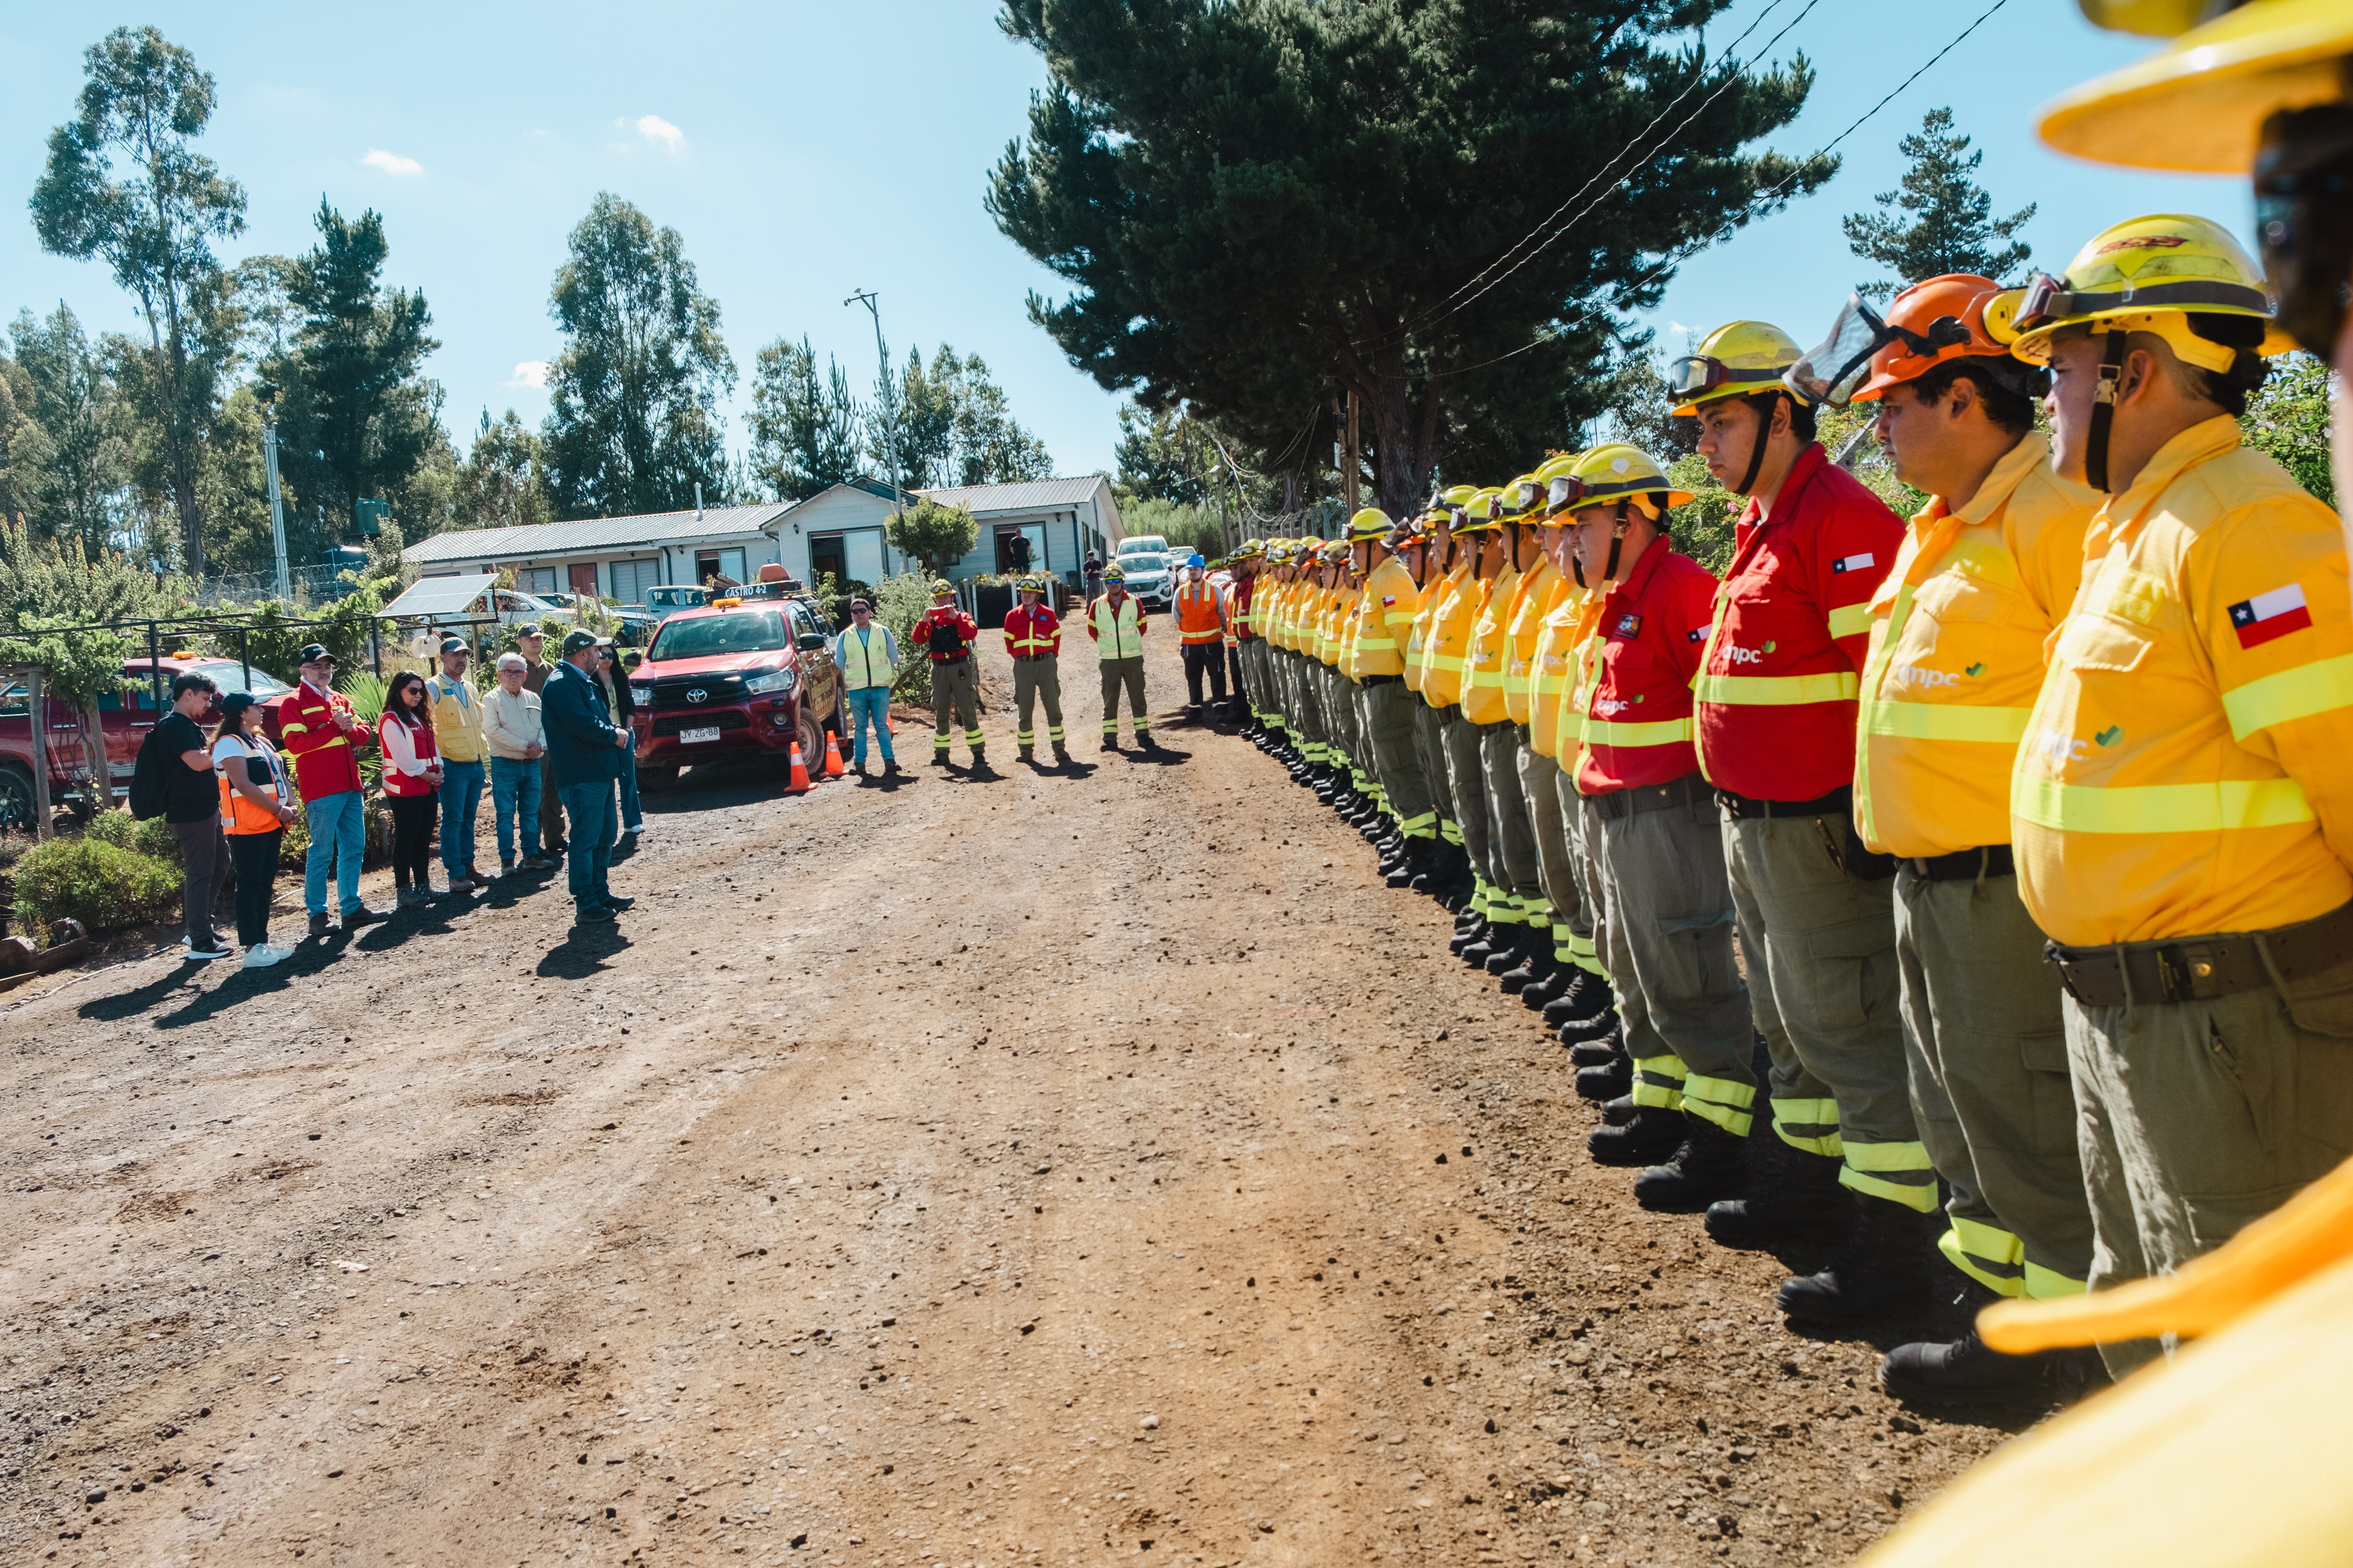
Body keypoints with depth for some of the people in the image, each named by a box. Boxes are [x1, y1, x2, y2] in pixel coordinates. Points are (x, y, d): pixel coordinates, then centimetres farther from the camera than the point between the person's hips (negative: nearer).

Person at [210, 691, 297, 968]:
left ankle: (263, 941, 17)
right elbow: (243, 785, -19)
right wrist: (279, 810, -17)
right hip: (247, 828, -9)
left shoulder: (262, 742, 19)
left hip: (271, 825, 9)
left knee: (265, 885, 11)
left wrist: (290, 805, 0)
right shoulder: (229, 744, -9)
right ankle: (252, 949, -8)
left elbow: (281, 777, 19)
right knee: (250, 887, -7)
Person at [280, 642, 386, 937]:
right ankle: (317, 914, 1)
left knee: (354, 849, 10)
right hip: (321, 790, -7)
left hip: (350, 786, 7)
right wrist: (334, 727, -14)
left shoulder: (341, 700, 19)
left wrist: (350, 727, -6)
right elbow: (294, 743, -15)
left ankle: (351, 907, 18)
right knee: (322, 853, -5)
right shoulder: (293, 704, -2)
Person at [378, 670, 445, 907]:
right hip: (404, 789, -8)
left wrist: (439, 770, -2)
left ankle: (423, 886, 17)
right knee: (406, 840, -4)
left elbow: (432, 746, 15)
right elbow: (403, 757, -16)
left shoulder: (420, 718, 17)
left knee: (424, 839, 11)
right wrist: (427, 775, -11)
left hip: (428, 788, 8)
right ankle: (404, 892, 0)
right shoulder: (390, 721, -10)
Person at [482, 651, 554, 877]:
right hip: (505, 765, -5)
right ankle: (507, 860, 3)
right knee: (506, 814, -2)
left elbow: (545, 725, 10)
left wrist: (540, 744, -12)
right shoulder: (492, 700, -3)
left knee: (531, 813, 9)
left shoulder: (533, 699, 13)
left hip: (532, 764, 5)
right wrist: (525, 746, -17)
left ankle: (531, 855, 17)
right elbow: (494, 731, -14)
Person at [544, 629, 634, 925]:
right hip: (582, 777, -11)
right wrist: (614, 735, -9)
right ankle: (586, 906, -4)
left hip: (600, 773, 11)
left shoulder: (585, 682, 19)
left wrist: (615, 731, 0)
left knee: (605, 835, 17)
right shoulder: (562, 684, -14)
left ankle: (601, 893, 27)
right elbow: (582, 724, -23)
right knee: (585, 840, -7)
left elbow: (599, 717, 22)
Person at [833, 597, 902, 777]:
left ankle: (889, 761, 1)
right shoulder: (845, 636, 7)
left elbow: (894, 658, 11)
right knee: (860, 727, 5)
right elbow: (839, 663, 15)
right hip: (856, 690, 1)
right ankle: (859, 763, 8)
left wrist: (888, 675, 8)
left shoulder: (883, 632, 6)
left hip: (880, 688, -1)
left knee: (882, 726, -1)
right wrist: (846, 681, 11)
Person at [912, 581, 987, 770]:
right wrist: (923, 621, -13)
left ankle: (978, 753, -6)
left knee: (968, 711, -6)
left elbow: (972, 633, -13)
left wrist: (956, 617, -20)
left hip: (960, 667, -3)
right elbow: (918, 639, 0)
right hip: (939, 669, 3)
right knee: (941, 713, 8)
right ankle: (941, 753, 15)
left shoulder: (962, 617, 6)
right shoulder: (931, 620, 12)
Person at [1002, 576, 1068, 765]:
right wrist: (1020, 658, 8)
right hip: (1023, 666, 1)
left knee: (1053, 707, 0)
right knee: (1024, 710, 5)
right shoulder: (1012, 616, 4)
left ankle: (1059, 750, 4)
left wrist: (1050, 658, 5)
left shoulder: (1049, 615, 2)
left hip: (1046, 663, -1)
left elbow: (1056, 638, 8)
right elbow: (1009, 643, 11)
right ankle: (1026, 750, 13)